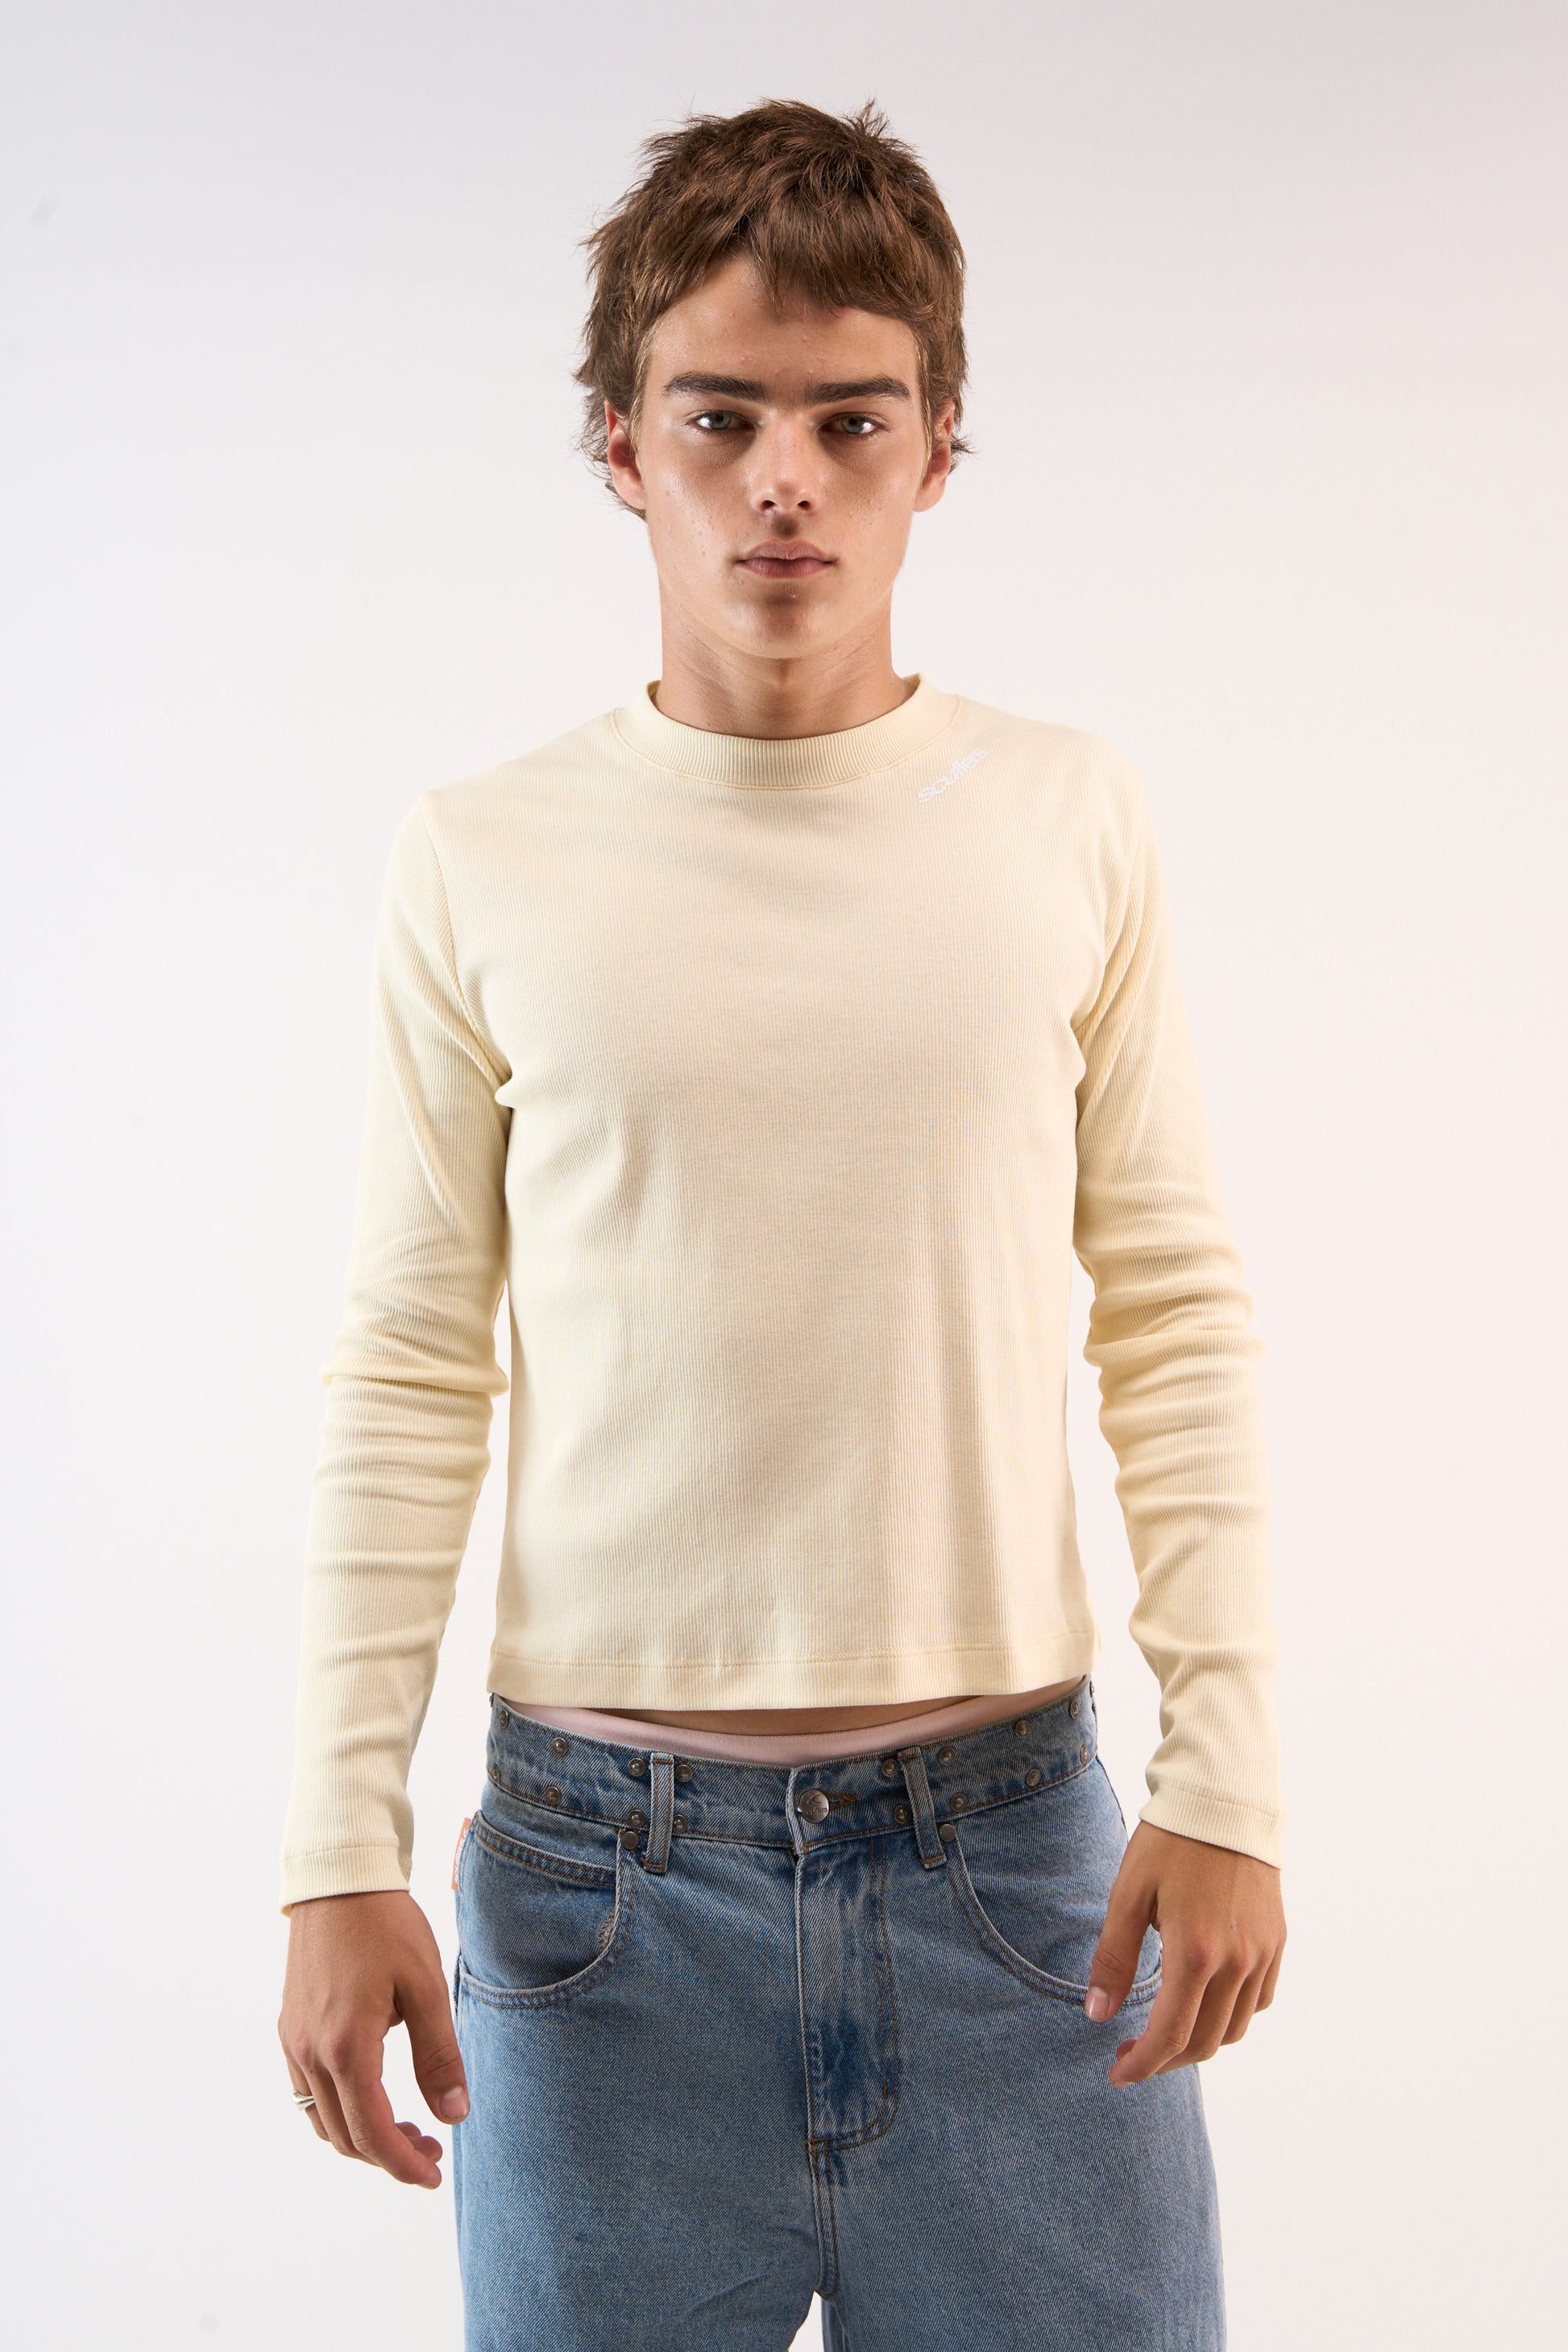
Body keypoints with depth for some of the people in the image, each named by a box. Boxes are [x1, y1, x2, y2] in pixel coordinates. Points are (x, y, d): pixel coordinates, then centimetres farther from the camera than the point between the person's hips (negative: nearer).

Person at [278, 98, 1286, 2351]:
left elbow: (1177, 1319, 3)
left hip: (1008, 1841, 1)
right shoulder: (482, 862, 0)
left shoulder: (1079, 829, 1)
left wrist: (1227, 1771, -3)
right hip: (603, 1863, 0)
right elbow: (410, 1370, 2)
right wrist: (343, 1846, -1)